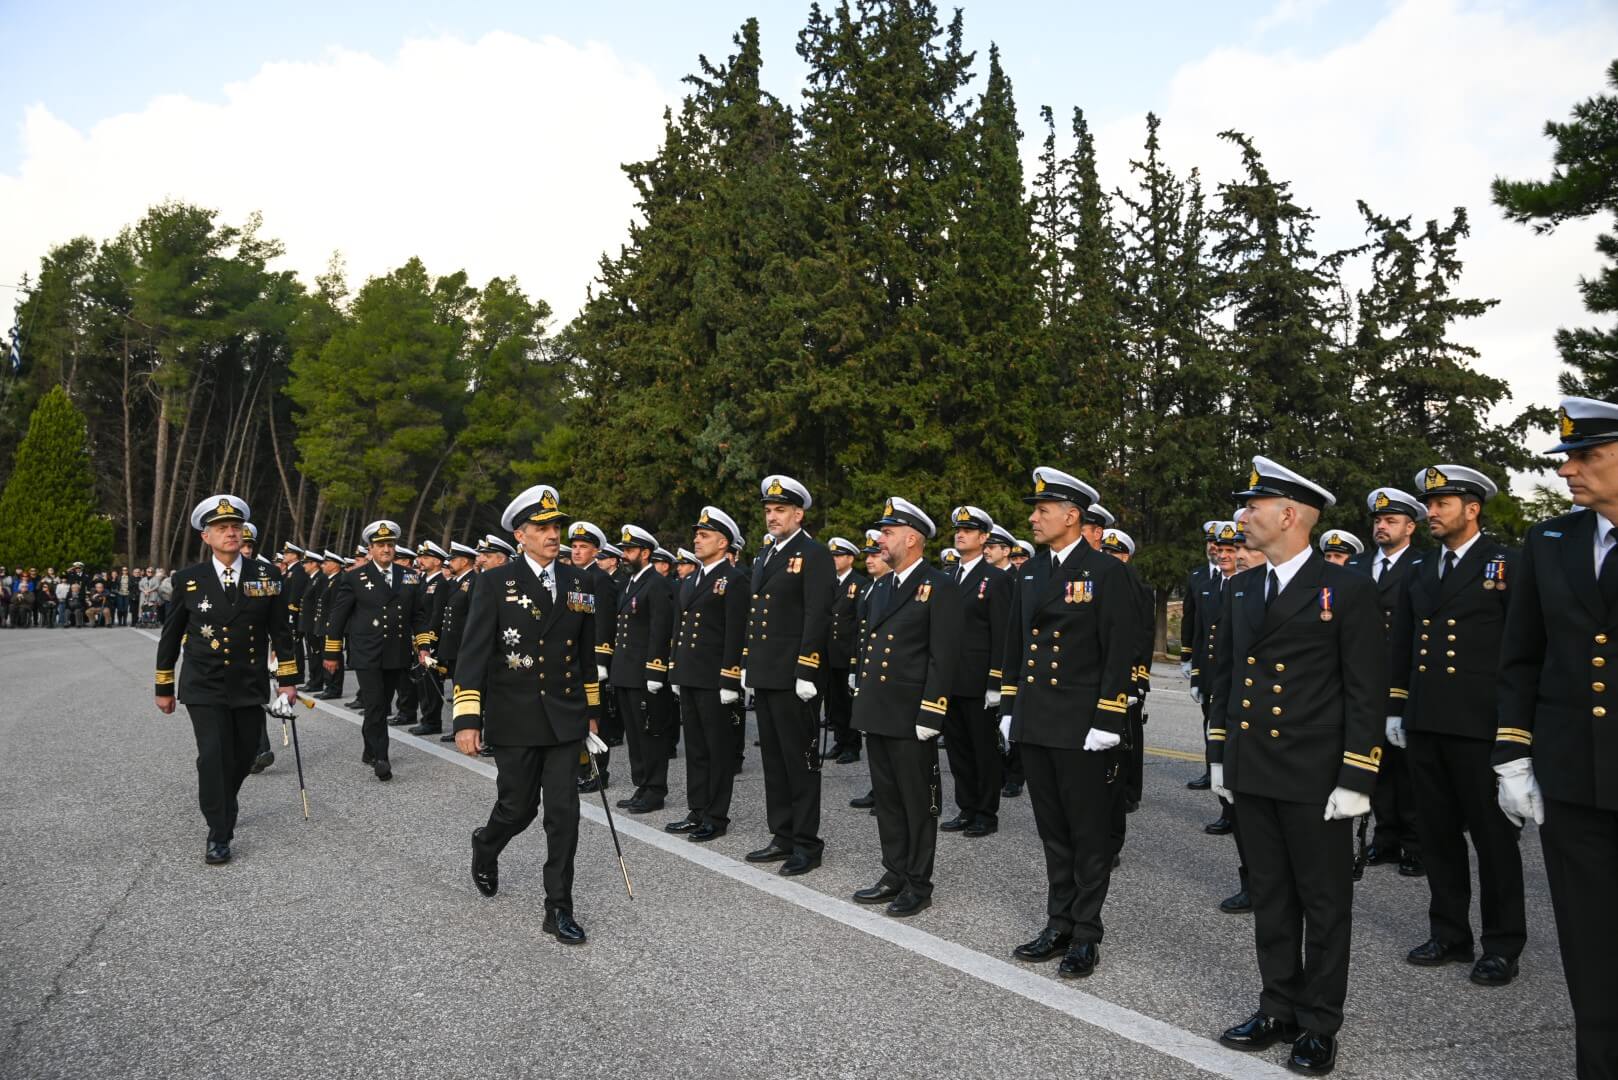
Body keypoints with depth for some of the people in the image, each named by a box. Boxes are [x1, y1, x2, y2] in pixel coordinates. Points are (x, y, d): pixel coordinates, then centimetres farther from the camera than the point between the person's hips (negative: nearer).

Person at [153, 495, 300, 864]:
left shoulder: (266, 577, -2)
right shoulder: (188, 580, -4)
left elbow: (280, 631, 4)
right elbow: (170, 636, 5)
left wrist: (287, 679, 2)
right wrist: (163, 687, 7)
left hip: (249, 687, 2)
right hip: (204, 687, -2)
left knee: (243, 756, 12)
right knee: (213, 756, -12)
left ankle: (224, 805, 42)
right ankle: (218, 835, 1)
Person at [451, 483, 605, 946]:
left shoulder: (577, 584, 6)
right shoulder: (496, 583, -6)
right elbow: (473, 653, -9)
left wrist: (591, 711, 16)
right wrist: (467, 720, -13)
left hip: (565, 718, 3)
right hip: (516, 721, -3)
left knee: (564, 813, 0)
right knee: (518, 807, 9)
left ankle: (559, 908, 11)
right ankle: (485, 847, 44)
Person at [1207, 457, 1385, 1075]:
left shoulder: (1348, 590, -9)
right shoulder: (1240, 589, 9)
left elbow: (1367, 693, -10)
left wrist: (1355, 780, -13)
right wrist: (1220, 755, 13)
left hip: (1315, 780, -5)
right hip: (1251, 776, 6)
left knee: (1324, 905, 9)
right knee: (1270, 899, 15)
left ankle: (1319, 1026, 22)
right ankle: (1279, 1009, 28)